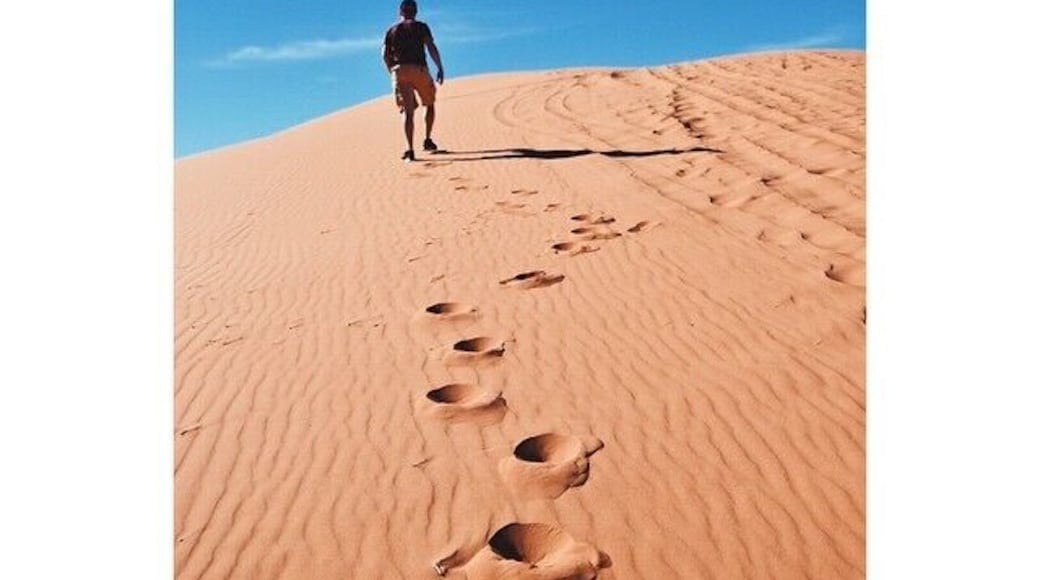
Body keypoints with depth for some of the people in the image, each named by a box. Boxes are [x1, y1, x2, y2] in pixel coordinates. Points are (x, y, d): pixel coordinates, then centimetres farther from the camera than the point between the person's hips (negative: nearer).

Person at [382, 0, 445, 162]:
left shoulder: (391, 31, 18)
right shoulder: (420, 26, 8)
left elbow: (385, 55, 8)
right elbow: (431, 47, -5)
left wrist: (393, 73, 18)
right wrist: (440, 68, -5)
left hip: (399, 71, 2)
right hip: (418, 69, -2)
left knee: (408, 112, 1)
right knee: (430, 104, 20)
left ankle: (410, 150, -12)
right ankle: (428, 140, 13)